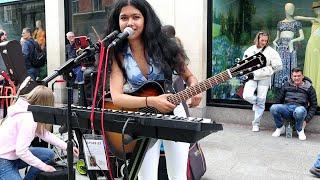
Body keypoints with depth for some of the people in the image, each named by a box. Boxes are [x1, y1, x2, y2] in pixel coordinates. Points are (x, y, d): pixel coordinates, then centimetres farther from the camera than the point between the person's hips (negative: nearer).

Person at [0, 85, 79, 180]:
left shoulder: (26, 110, 3)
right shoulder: (28, 119, -25)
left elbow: (44, 134, 10)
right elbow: (21, 151, -27)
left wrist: (67, 147, 9)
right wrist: (44, 166, -17)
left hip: (13, 154, 10)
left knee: (49, 154, 6)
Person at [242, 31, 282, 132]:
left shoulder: (271, 52, -2)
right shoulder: (250, 50, 6)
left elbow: (278, 66, -2)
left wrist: (265, 71, -4)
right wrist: (248, 73, 4)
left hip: (264, 79, -2)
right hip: (251, 78, 2)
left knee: (261, 101, 0)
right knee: (247, 96, -18)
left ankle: (256, 124, 12)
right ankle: (255, 102, 21)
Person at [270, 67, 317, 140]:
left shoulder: (309, 88, 13)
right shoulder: (287, 85, 19)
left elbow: (313, 105, 10)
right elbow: (279, 100, 20)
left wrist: (306, 119, -3)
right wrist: (276, 114, 6)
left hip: (300, 108, -2)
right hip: (287, 107, 2)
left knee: (299, 111, -41)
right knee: (273, 108, -31)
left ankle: (300, 130, -8)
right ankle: (280, 128, -2)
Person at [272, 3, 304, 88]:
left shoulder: (296, 23, 8)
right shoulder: (280, 23, 16)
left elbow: (302, 37, 2)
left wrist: (293, 40, -13)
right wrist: (274, 41, -1)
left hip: (289, 46, -2)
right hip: (280, 47, 2)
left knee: (289, 66, -5)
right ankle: (279, 86, 3)